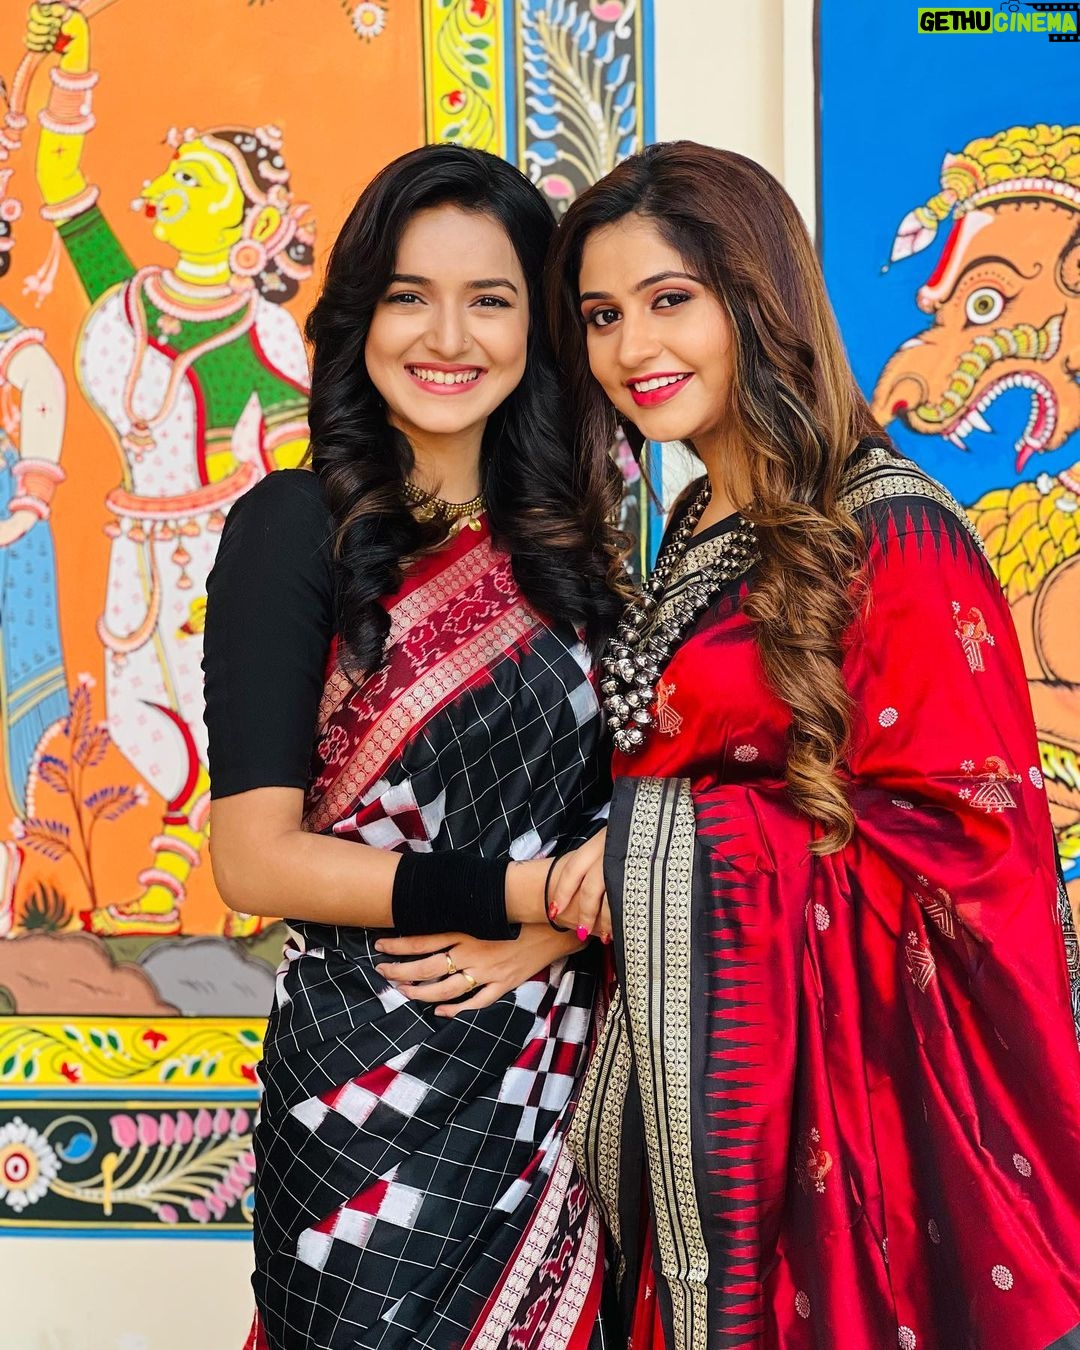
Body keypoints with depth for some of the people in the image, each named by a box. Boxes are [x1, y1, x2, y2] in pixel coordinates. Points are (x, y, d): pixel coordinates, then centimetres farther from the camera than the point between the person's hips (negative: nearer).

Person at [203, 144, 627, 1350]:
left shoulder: (562, 530, 4)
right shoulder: (296, 527, -10)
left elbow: (612, 788, 7)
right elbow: (255, 857, -14)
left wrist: (547, 924, -12)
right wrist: (528, 890, -17)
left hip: (556, 1062, 5)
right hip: (376, 1079, -4)